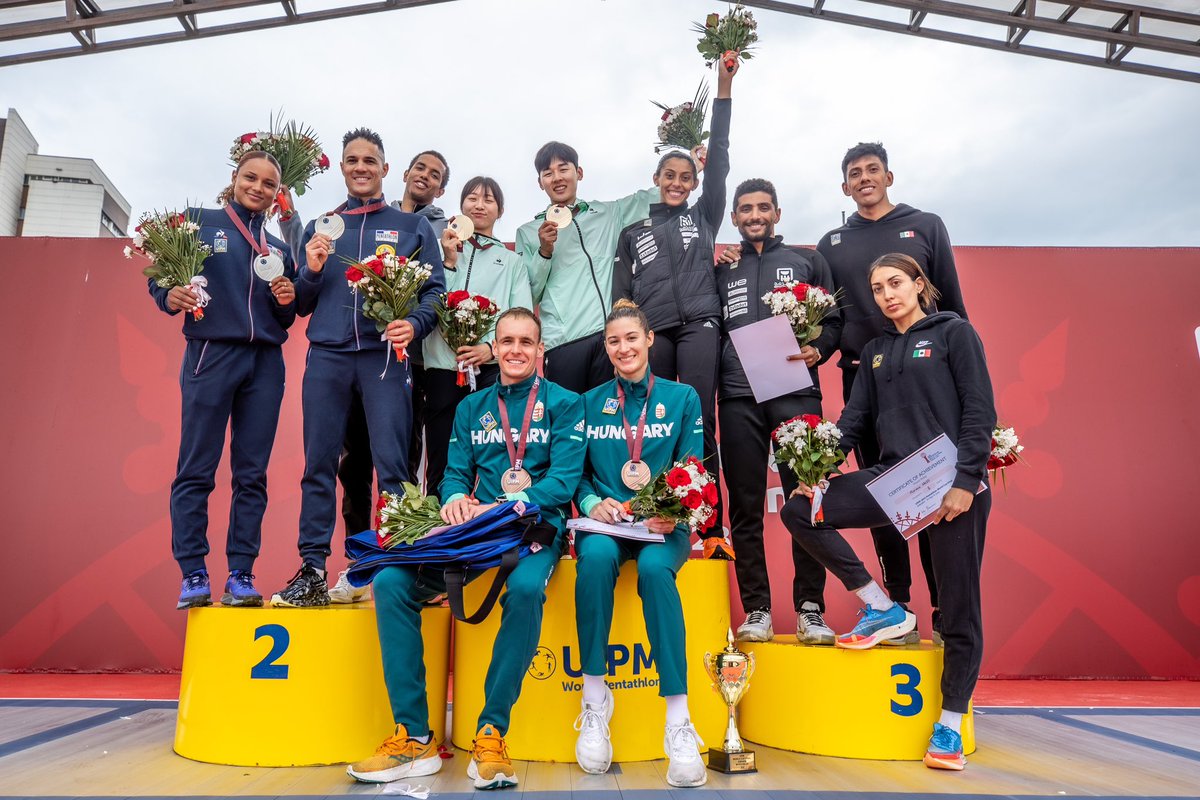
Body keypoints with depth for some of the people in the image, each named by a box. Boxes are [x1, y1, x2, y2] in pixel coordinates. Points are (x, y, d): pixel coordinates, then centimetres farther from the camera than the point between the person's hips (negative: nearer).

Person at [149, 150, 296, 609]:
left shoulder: (279, 249, 18)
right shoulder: (200, 222, 8)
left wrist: (288, 301, -2)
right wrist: (170, 295, -18)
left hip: (265, 363, 4)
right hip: (211, 354, -3)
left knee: (251, 474, 2)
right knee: (196, 470, -3)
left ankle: (241, 575, 6)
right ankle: (193, 575, 3)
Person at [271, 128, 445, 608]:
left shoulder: (412, 227, 14)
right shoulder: (320, 227, 20)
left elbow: (434, 290, 5)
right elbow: (301, 304, 18)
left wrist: (415, 325, -14)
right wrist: (311, 271, -2)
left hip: (384, 355, -2)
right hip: (327, 355, 3)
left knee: (392, 466, -7)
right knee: (319, 465, 1)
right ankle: (312, 572, 6)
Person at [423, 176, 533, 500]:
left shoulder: (512, 262, 19)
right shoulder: (444, 251, 19)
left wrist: (491, 346, -13)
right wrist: (449, 261, -2)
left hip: (492, 367, 0)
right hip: (444, 364, 0)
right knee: (441, 461, -2)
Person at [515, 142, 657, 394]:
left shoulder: (608, 214, 17)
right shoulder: (529, 232, 12)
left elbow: (650, 197, 25)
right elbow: (529, 296, 8)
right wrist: (544, 252, -5)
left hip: (611, 336, 2)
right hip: (563, 343, -1)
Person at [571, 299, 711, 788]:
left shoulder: (682, 398, 8)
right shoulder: (589, 403, 13)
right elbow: (578, 472, 10)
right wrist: (592, 502, -11)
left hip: (662, 526, -1)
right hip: (605, 522, 1)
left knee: (654, 566, -36)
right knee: (596, 556, -35)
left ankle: (679, 723, -31)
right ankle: (594, 699, -21)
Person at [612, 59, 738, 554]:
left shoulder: (704, 215, 18)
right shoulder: (634, 227, 19)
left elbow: (718, 159, 10)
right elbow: (621, 284, 15)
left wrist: (724, 90, 6)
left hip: (699, 324, -1)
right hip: (650, 329, 1)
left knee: (699, 421, -8)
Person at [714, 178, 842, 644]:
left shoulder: (807, 261, 16)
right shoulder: (720, 268, 18)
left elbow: (833, 320, 11)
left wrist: (817, 350, -9)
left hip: (796, 393, -1)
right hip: (739, 398, 1)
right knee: (745, 507, 1)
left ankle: (810, 609, 4)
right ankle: (756, 610, 8)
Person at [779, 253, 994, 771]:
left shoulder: (953, 332, 2)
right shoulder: (875, 351, 17)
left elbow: (980, 411, -6)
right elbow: (856, 418, 10)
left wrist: (965, 481, -16)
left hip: (954, 484, -5)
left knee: (959, 611, 1)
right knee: (799, 511, -11)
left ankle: (949, 727, 18)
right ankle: (883, 610, 1)